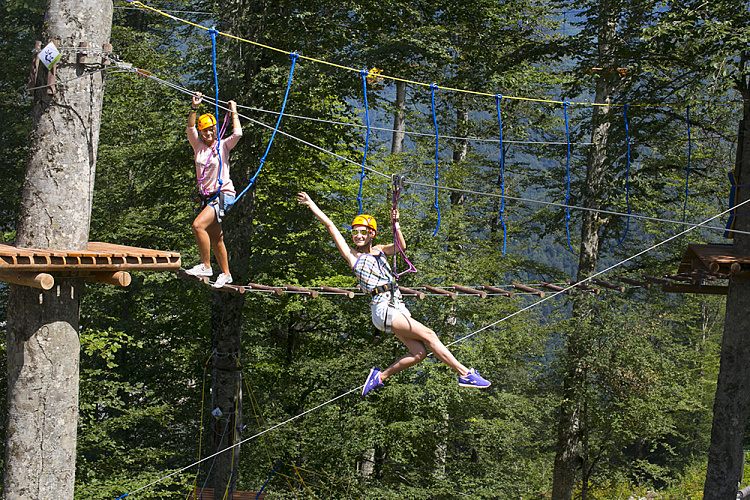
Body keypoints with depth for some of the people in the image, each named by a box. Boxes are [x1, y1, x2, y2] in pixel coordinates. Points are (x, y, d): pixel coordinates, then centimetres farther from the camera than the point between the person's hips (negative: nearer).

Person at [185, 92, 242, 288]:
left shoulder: (223, 146, -2)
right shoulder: (198, 146, 8)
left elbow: (237, 133, -17)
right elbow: (190, 128, -7)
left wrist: (234, 112, -5)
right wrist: (194, 108, -18)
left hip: (223, 194, -6)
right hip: (206, 197, 6)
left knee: (198, 225, -25)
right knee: (216, 238, 11)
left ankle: (205, 266, -17)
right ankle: (225, 274, 22)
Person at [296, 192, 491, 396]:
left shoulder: (379, 250, 18)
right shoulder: (352, 255, 6)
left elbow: (401, 245, -2)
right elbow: (329, 225, 5)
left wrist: (395, 224, -16)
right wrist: (310, 203, 5)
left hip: (397, 307, 6)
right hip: (383, 308, -6)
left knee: (418, 353, -5)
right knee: (428, 335, -12)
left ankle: (380, 376, 8)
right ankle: (465, 373, -8)